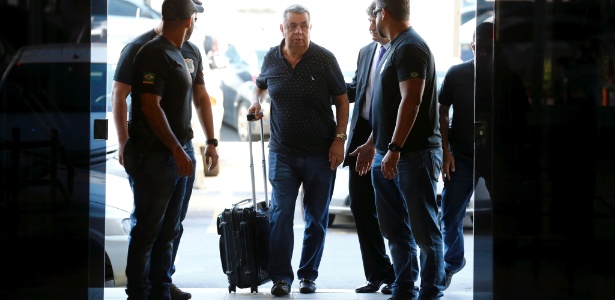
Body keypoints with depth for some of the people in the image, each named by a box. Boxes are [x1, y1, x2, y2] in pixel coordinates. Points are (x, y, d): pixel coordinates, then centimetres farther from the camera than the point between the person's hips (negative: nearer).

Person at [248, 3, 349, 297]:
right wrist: (256, 101, 1)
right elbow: (260, 85, 22)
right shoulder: (271, 58, 1)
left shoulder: (324, 59, -7)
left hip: (320, 153, -1)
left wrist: (339, 138, -8)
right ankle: (281, 277, 2)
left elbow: (342, 101, -1)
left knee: (316, 218, 7)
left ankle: (308, 274, 20)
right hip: (282, 152, 1)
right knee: (280, 214, -6)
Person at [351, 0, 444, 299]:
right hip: (387, 154, 10)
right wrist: (372, 144, 26)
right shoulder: (393, 48, 16)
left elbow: (411, 101, -22)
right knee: (393, 229, 12)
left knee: (424, 229, -2)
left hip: (414, 154, -10)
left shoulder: (411, 48, -13)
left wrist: (394, 149, -26)